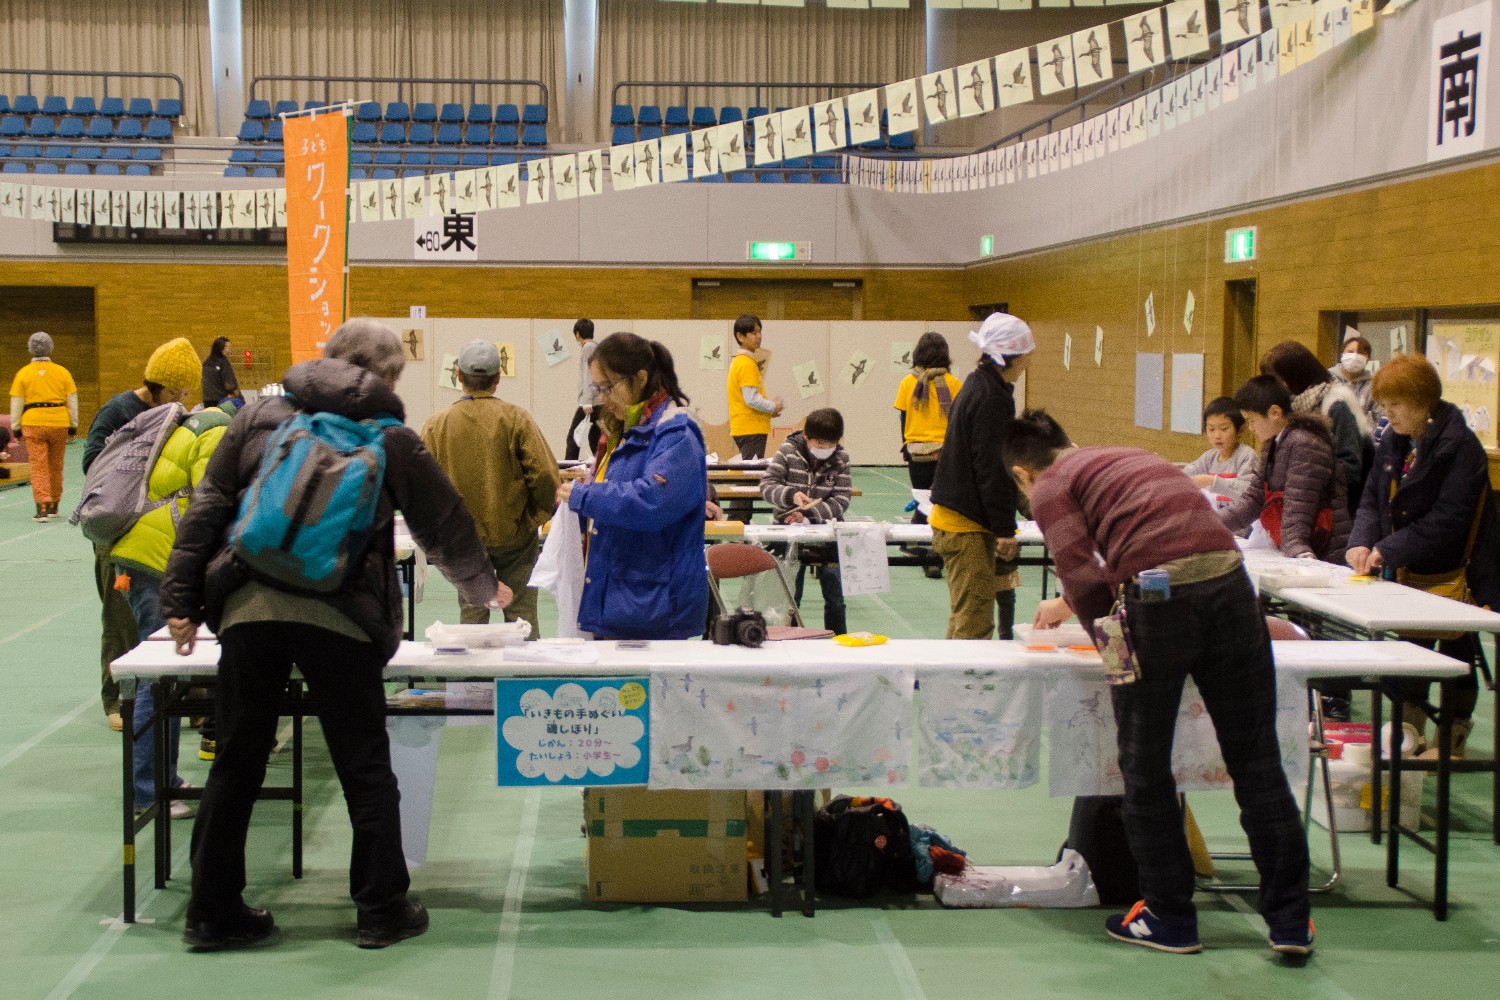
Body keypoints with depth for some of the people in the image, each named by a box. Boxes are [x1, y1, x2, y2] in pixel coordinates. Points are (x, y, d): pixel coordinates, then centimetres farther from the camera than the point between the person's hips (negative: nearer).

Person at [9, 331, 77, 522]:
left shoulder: (23, 373, -1)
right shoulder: (62, 372, 3)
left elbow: (16, 403, 2)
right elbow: (72, 400, 7)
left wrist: (16, 427, 11)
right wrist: (73, 424, 16)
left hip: (33, 424, -2)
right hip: (59, 424, 2)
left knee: (39, 466, -2)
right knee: (56, 465, 14)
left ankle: (42, 507, -14)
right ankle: (53, 506, 24)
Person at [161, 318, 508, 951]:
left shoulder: (261, 417, 16)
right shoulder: (391, 440, 11)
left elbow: (207, 508, 12)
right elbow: (445, 526, 19)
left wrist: (182, 599, 14)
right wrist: (485, 587, 35)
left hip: (249, 608, 2)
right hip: (338, 618, -2)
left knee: (236, 763, 12)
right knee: (365, 768, 9)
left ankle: (212, 911, 19)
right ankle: (382, 910, 17)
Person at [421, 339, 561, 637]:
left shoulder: (435, 425, -5)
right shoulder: (515, 418, -11)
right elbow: (545, 476, -15)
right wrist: (535, 517, 2)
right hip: (514, 534, -1)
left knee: (471, 616, 11)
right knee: (521, 613, 6)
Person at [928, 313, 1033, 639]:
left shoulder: (977, 386, 16)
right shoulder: (991, 398, -16)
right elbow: (991, 470, -20)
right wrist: (1005, 530, -17)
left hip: (951, 518, 10)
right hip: (969, 527, -10)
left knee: (964, 619, 16)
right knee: (974, 624, -8)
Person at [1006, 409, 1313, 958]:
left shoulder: (1050, 487, 11)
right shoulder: (1127, 457, 32)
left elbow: (1084, 579, -3)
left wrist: (1106, 638, 15)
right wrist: (1066, 605, 59)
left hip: (1159, 594, -6)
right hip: (1229, 577, 6)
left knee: (1145, 767, 12)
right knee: (1256, 762, 12)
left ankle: (1170, 918, 22)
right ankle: (1290, 920, 17)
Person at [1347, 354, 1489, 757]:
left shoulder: (1460, 447, -17)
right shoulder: (1392, 442, 6)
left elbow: (1447, 520, -23)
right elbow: (1372, 498, 7)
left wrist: (1388, 550, -25)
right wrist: (1362, 542, -12)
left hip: (1450, 575, -7)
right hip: (1405, 573, 7)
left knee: (1455, 653, 6)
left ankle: (1453, 735, 20)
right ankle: (1409, 728, 29)